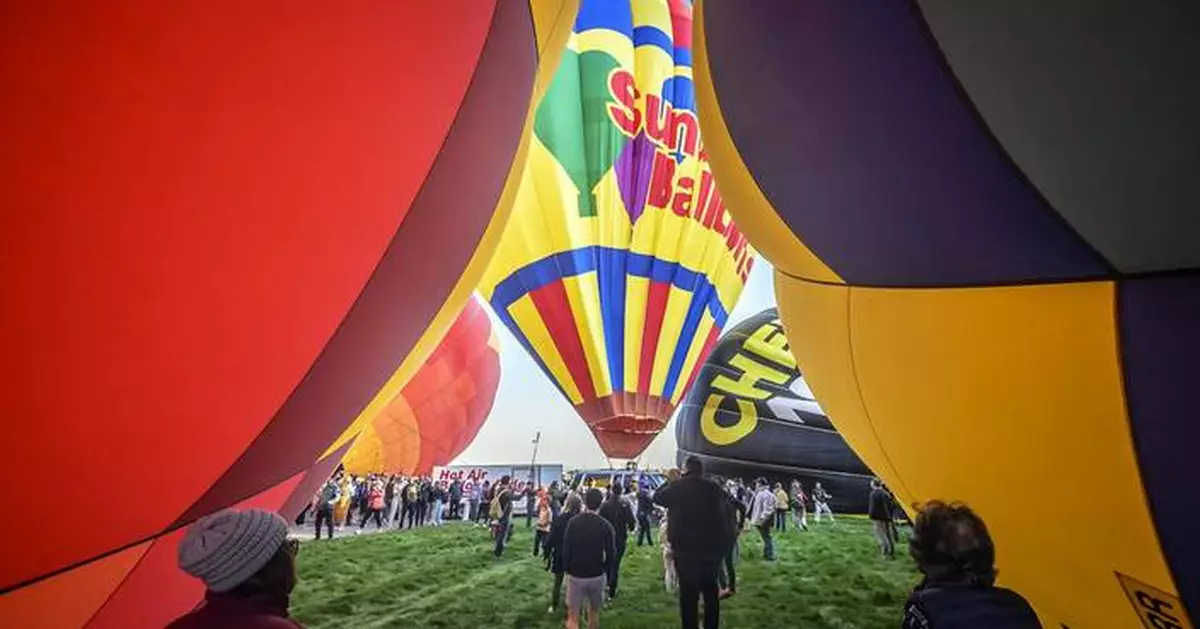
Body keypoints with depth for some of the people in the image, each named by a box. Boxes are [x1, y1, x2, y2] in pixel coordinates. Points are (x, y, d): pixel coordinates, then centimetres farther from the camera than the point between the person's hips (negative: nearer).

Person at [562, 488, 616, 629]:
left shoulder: (573, 522, -8)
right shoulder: (606, 525, -10)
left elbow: (566, 548, -5)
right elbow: (611, 553, -7)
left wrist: (566, 568, 7)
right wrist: (606, 571, 7)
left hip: (575, 575, -1)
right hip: (597, 575, 1)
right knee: (594, 612, 22)